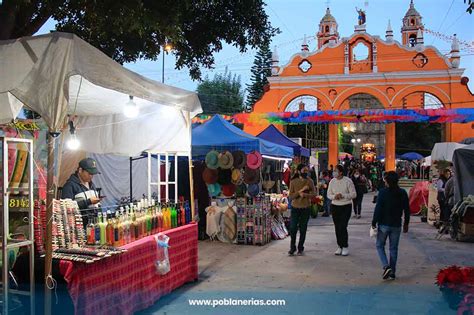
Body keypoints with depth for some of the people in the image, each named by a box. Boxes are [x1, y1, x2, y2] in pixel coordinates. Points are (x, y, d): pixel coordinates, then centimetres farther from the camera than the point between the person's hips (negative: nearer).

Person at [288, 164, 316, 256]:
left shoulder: (309, 181, -1)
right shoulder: (293, 182, -4)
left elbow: (314, 193, -3)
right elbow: (291, 196, -9)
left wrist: (305, 194, -20)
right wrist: (301, 190, -21)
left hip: (306, 208, 1)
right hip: (295, 208, -1)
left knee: (303, 229, 8)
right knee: (293, 228, -3)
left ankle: (300, 248, 21)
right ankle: (292, 248, 14)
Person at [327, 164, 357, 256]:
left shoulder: (348, 181, -9)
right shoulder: (332, 181, 3)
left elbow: (354, 194, -8)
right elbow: (329, 194, 7)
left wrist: (343, 196, -20)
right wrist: (334, 196, -14)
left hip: (346, 207, -4)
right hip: (335, 206, 4)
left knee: (343, 227, -10)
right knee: (337, 227, 7)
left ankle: (345, 246, 5)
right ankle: (339, 246, 19)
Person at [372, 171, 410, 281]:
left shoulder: (383, 192, -12)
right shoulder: (403, 193, 0)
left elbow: (378, 209, -13)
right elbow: (407, 210, 6)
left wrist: (374, 222, -4)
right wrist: (406, 223, 17)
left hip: (384, 224, -3)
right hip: (396, 225, 4)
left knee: (380, 245, 11)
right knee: (393, 248, 12)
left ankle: (386, 266, -8)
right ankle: (392, 272, 14)